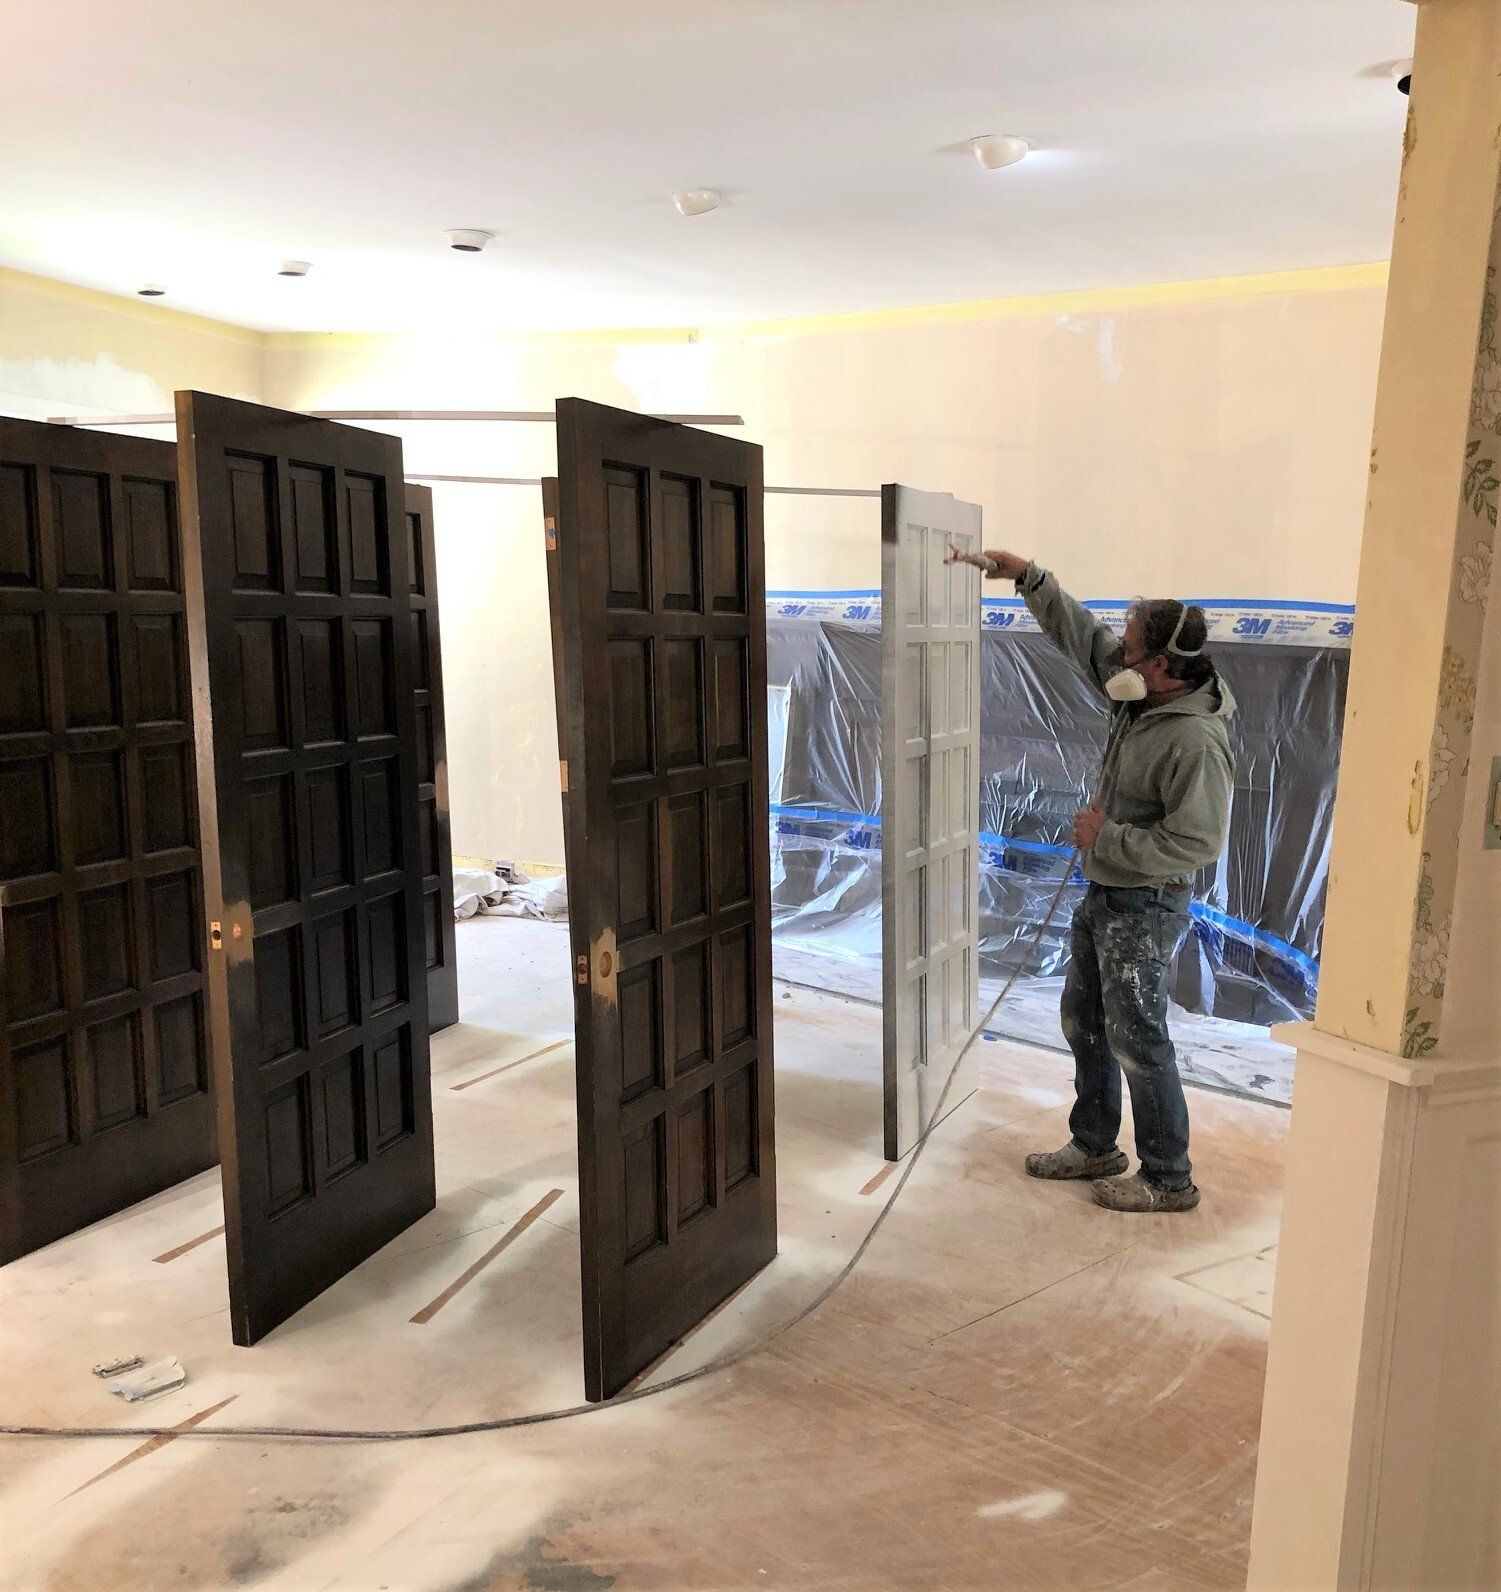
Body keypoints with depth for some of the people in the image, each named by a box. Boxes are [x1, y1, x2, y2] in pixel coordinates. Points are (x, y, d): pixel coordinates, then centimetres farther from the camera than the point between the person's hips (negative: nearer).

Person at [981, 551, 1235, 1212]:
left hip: (1146, 907, -10)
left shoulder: (1197, 741, -26)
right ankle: (1094, 1146, 36)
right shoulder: (1137, 689, 0)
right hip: (1102, 891, 10)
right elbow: (1081, 633, 14)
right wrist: (1028, 576, 11)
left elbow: (1195, 842, -27)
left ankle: (1168, 1180, 17)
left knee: (1136, 1040, 0)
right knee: (1083, 1021, 19)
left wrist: (1106, 837, -20)